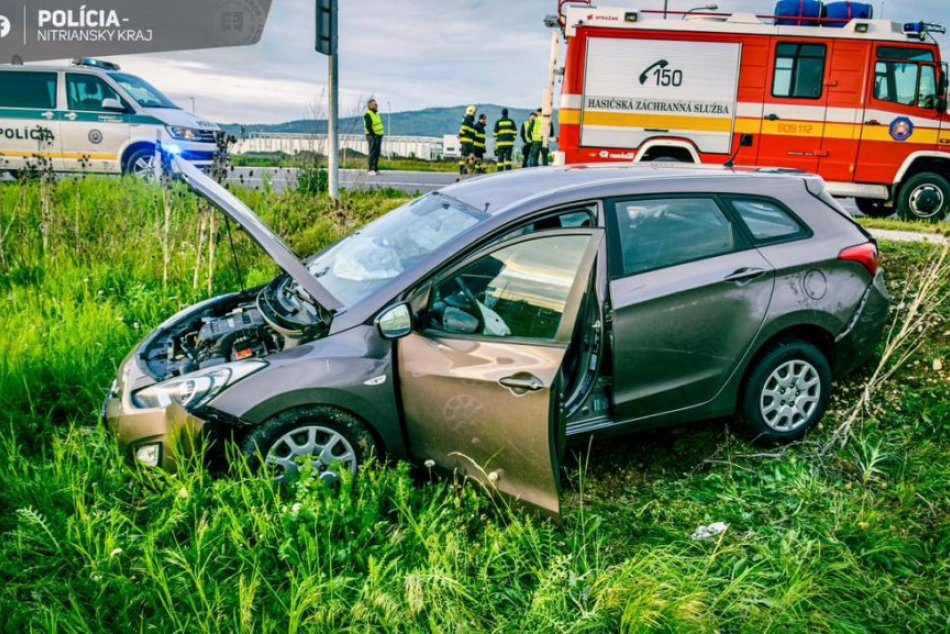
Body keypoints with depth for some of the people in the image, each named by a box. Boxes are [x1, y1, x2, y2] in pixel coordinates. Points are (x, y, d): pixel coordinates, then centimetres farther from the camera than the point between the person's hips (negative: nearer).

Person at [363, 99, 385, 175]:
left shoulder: (376, 114, 17)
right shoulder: (367, 115, -12)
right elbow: (368, 126, -19)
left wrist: (380, 134, 11)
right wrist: (374, 135, -19)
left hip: (379, 136, 9)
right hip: (372, 136, -9)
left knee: (377, 153, 9)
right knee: (372, 153, -10)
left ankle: (375, 169, 13)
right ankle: (370, 169, -10)